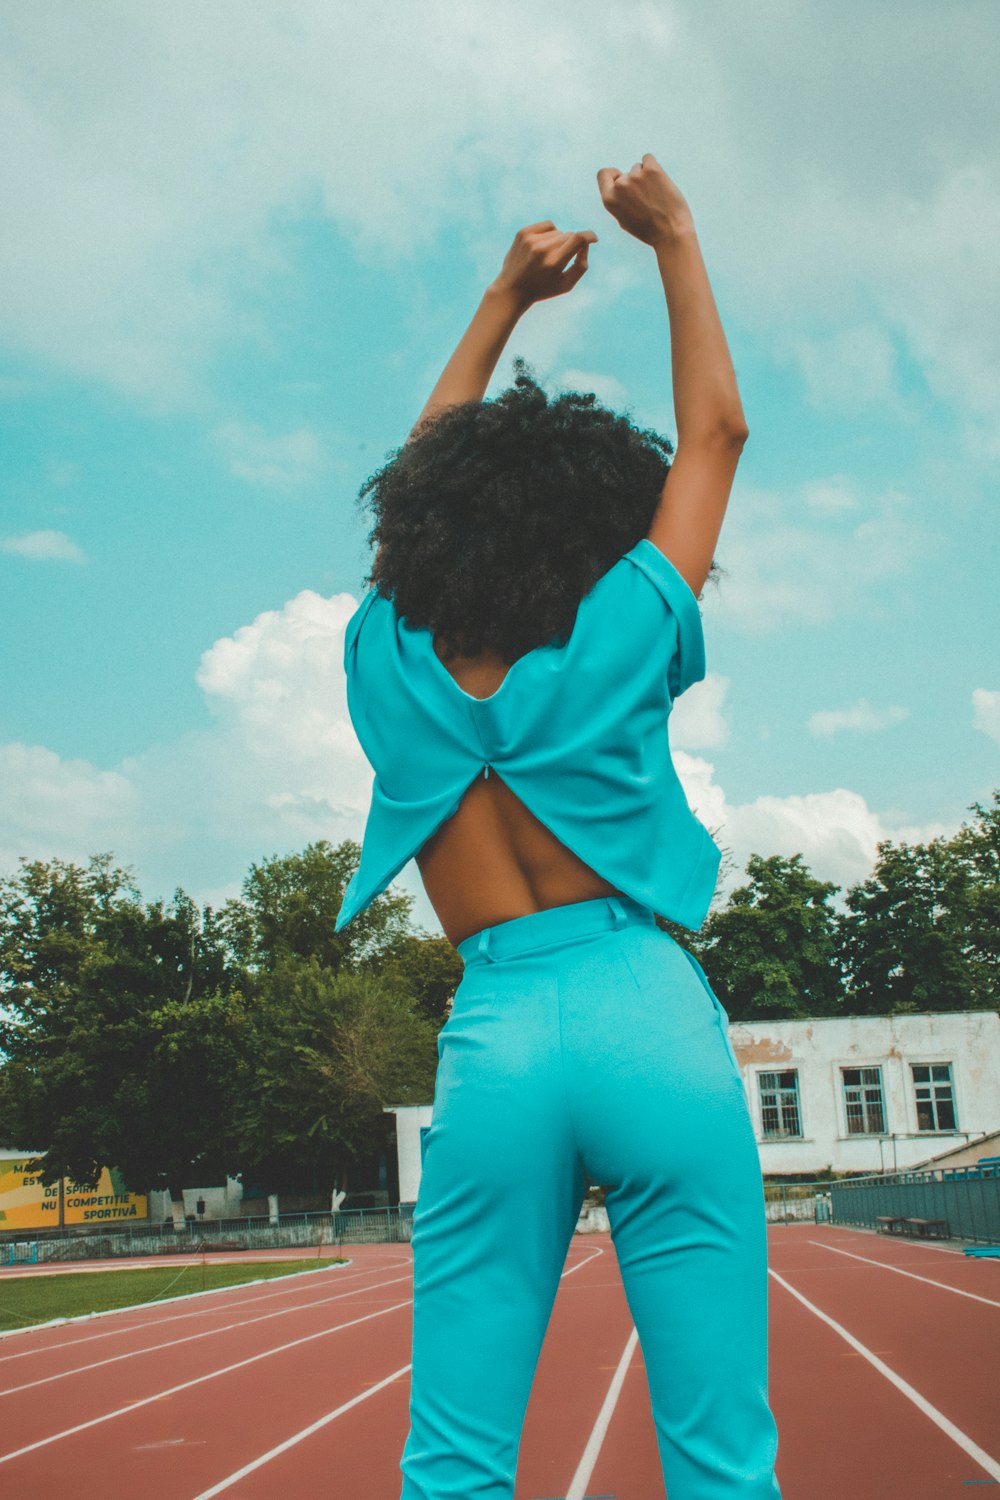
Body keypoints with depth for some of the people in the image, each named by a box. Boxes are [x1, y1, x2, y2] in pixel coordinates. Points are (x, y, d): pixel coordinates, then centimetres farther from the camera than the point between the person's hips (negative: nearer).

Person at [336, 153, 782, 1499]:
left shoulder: (389, 661, 9)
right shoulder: (622, 638, 2)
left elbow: (422, 478, 28)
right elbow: (714, 433, 16)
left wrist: (503, 304, 36)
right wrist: (676, 240, 27)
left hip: (495, 1041, 2)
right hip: (651, 1023, -2)